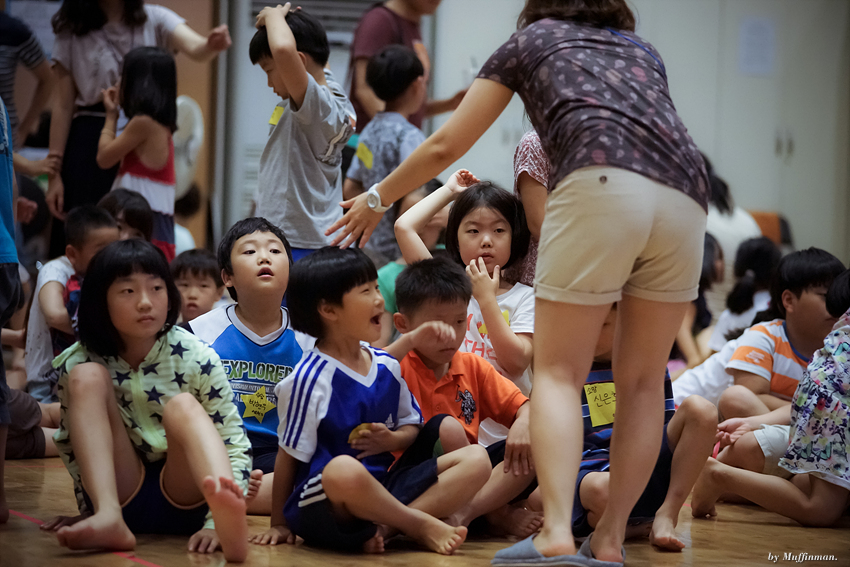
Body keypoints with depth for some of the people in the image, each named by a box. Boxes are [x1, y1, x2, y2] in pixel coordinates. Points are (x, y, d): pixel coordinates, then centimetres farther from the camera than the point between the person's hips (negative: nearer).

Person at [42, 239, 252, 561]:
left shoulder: (196, 359, -9)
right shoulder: (77, 365, -6)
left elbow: (234, 444, -11)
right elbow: (70, 446, 9)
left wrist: (219, 520, -23)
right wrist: (89, 509, 4)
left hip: (185, 498, -1)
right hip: (119, 495, 2)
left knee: (183, 406, -31)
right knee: (87, 377, -17)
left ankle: (229, 522, -60)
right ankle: (108, 520, -34)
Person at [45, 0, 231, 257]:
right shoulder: (72, 33, 3)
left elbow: (195, 49, -16)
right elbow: (63, 104, 2)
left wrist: (213, 45, -41)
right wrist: (54, 172, -1)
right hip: (91, 144, -1)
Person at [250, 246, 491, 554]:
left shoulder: (387, 367, 10)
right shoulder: (311, 379, -10)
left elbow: (412, 426, 20)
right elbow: (288, 456, -5)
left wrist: (392, 440, -4)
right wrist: (279, 524, -1)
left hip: (383, 488, 7)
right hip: (321, 507, -7)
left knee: (476, 459, -6)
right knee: (344, 470, -43)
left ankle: (387, 527, -21)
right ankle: (423, 525, -16)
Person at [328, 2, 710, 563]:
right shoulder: (643, 50, 36)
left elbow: (445, 146, 27)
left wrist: (376, 200, 41)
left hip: (602, 184, -4)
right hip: (686, 195, 4)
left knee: (559, 371, -1)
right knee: (642, 380, 13)